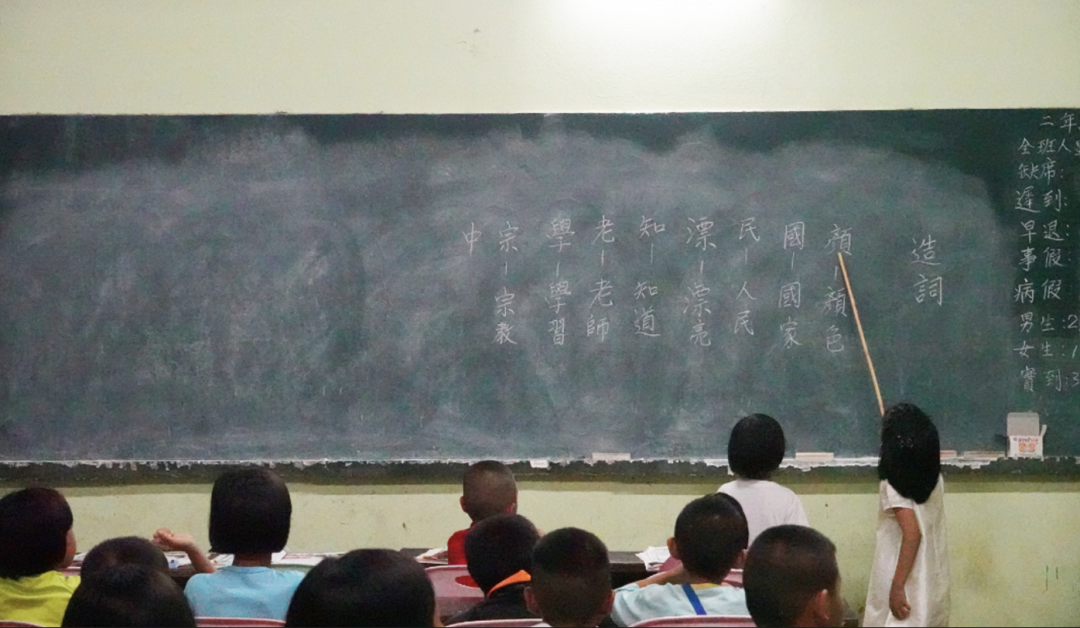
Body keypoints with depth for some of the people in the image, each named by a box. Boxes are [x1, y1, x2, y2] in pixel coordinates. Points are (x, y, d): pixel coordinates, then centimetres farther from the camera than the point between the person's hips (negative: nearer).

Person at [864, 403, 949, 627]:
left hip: (907, 583, -7)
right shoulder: (934, 478, 5)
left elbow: (912, 533, -24)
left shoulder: (893, 484, -17)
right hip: (933, 582, 7)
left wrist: (897, 586, -23)